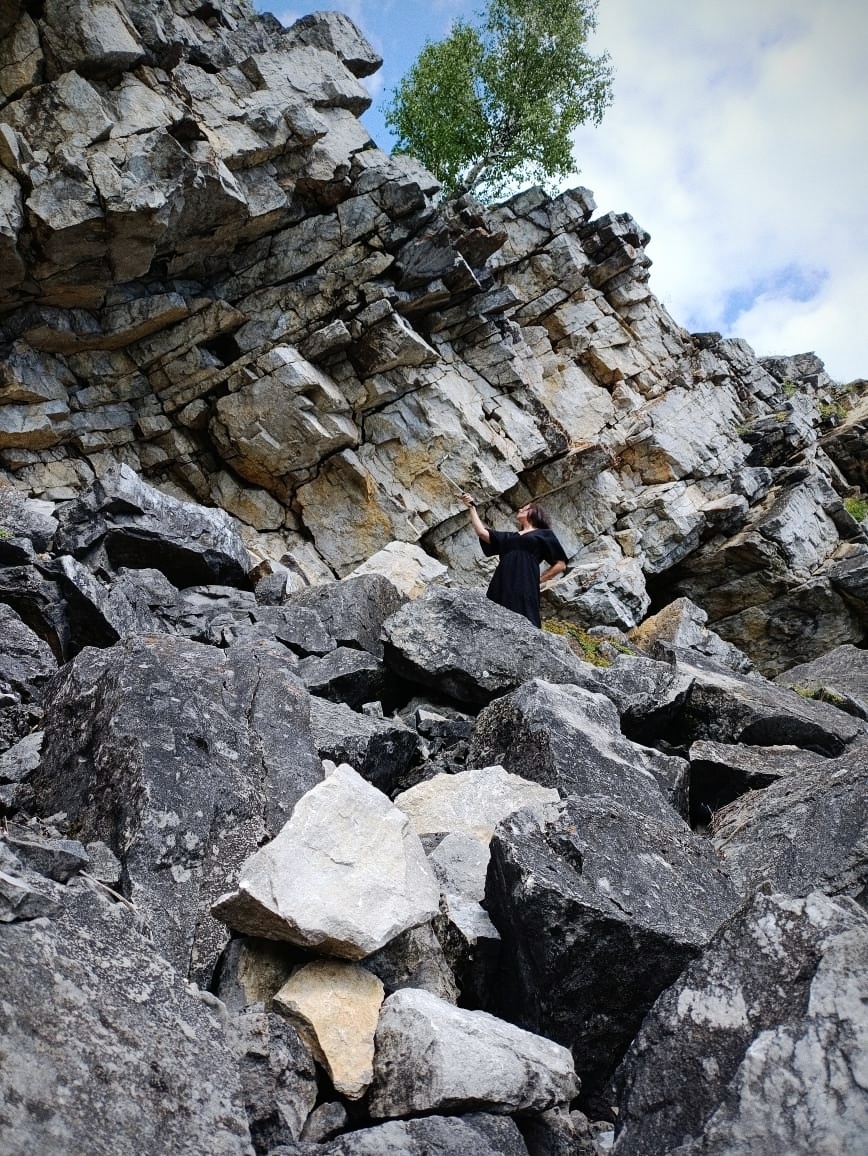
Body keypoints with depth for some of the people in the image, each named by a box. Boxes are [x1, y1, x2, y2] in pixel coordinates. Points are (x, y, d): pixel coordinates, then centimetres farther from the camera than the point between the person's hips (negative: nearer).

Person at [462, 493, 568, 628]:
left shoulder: (544, 534, 16)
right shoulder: (509, 536, 30)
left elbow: (561, 565, 11)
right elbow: (481, 532, 21)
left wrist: (539, 579, 3)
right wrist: (471, 507, 24)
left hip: (525, 588, -4)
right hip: (501, 588, 5)